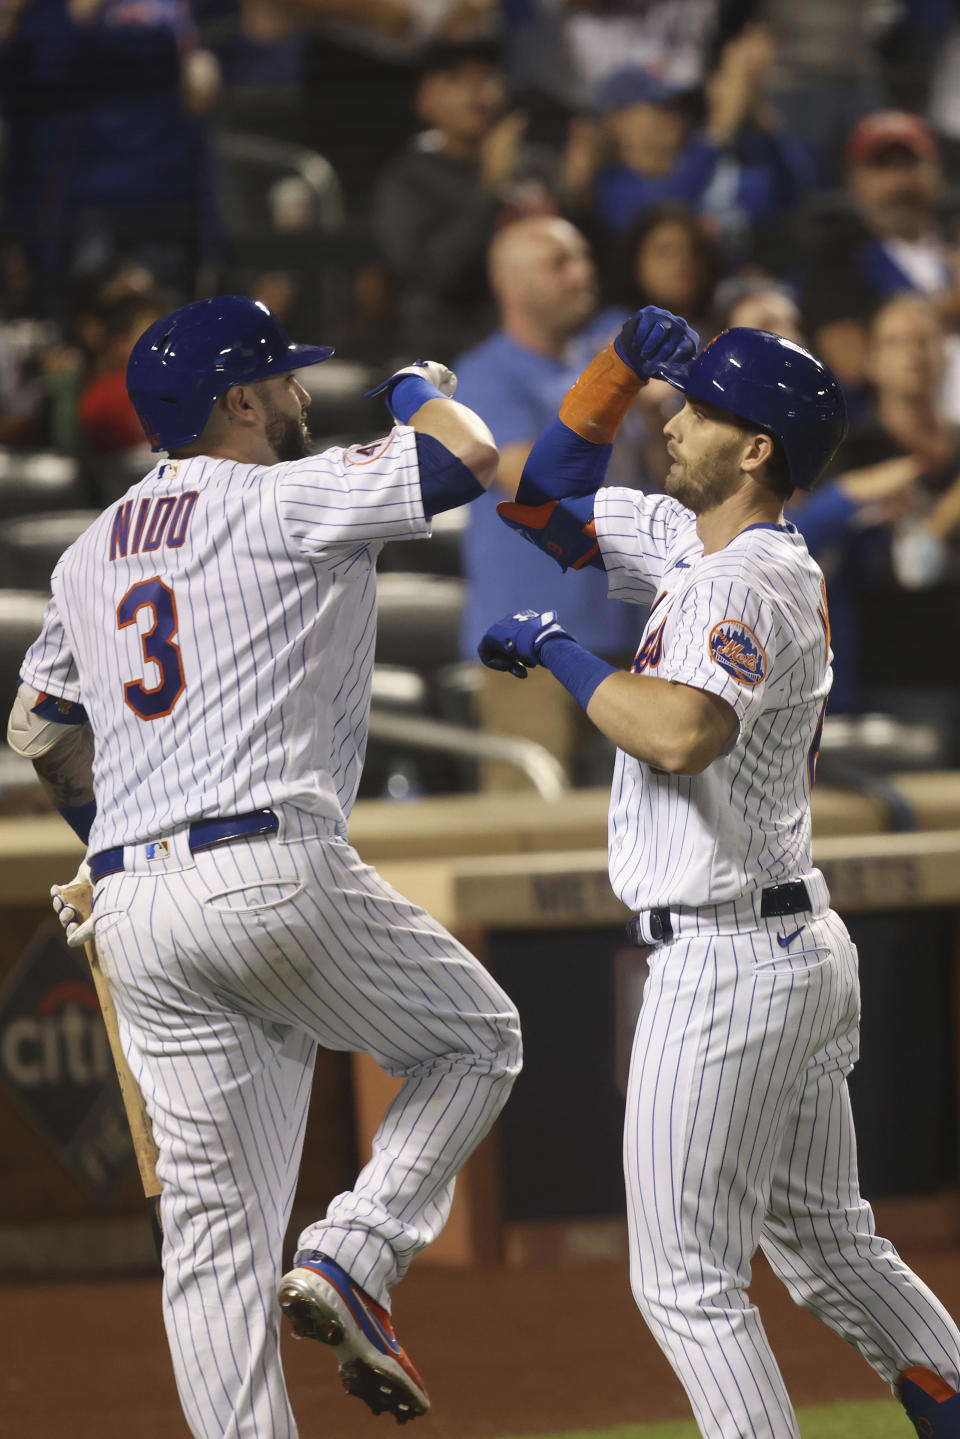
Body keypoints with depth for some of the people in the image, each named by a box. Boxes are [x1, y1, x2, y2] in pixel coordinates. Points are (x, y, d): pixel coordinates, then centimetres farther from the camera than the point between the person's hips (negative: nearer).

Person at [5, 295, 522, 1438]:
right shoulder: (283, 502, -2)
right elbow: (468, 457, -8)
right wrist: (420, 389, 14)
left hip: (131, 911, 7)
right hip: (273, 870, -7)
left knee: (214, 1221, 5)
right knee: (477, 1042, 15)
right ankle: (349, 1265, -3)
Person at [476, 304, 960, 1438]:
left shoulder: (743, 588, -19)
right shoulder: (691, 540, 11)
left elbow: (681, 732, -37)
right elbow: (542, 502, 20)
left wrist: (558, 651, -23)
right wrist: (625, 358, 9)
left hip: (725, 963, -10)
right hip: (806, 950, 10)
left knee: (688, 1283, -5)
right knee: (829, 1249, 19)